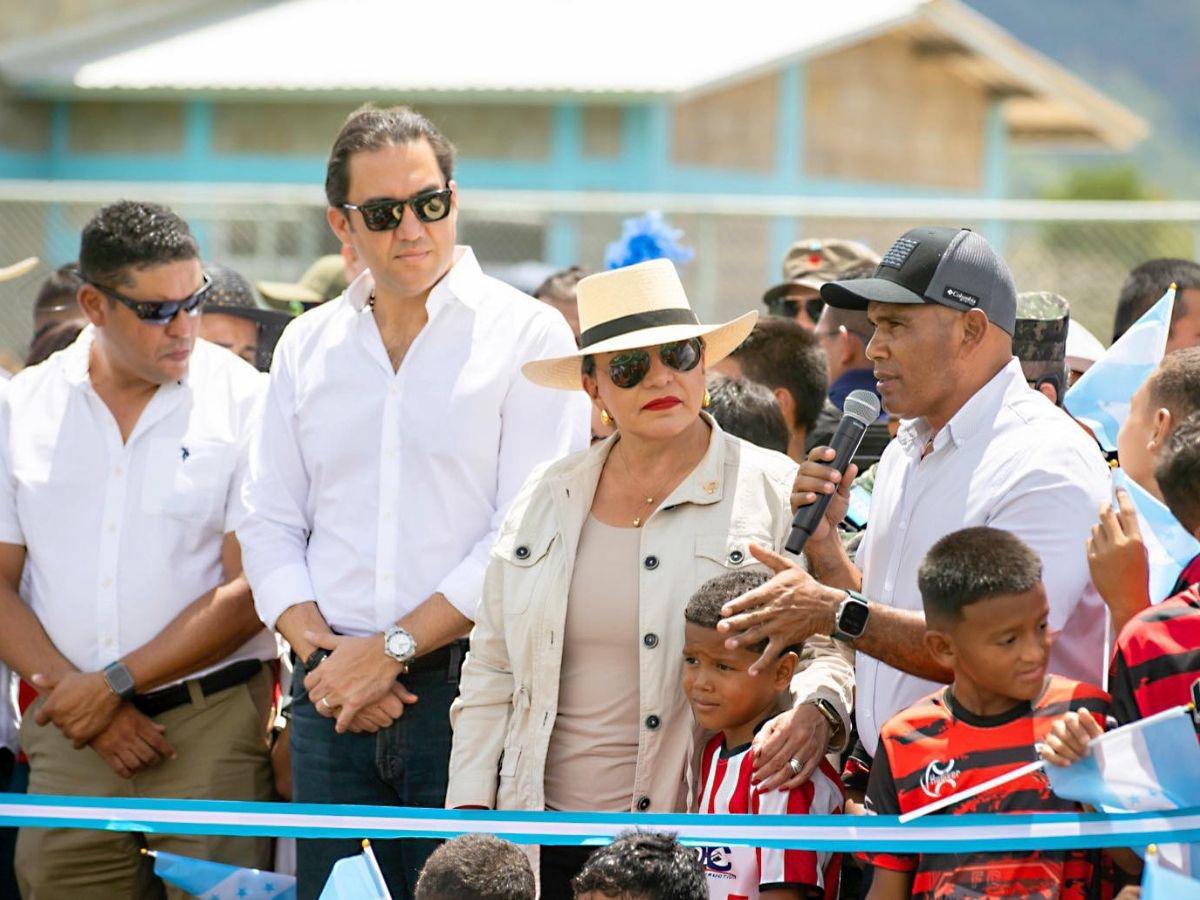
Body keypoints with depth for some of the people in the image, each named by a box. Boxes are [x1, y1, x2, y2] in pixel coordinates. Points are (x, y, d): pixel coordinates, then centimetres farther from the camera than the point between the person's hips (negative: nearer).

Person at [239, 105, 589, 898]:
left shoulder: (528, 335, -1)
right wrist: (320, 649, -5)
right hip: (334, 697, 4)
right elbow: (272, 525, 12)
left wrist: (391, 649, -11)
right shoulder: (307, 344, 14)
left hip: (468, 685, -4)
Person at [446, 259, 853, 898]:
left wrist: (814, 710, -24)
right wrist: (469, 818, 10)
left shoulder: (776, 495, 1)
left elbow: (832, 648, -2)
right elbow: (492, 674, 16)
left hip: (701, 843, -3)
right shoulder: (547, 499, 13)